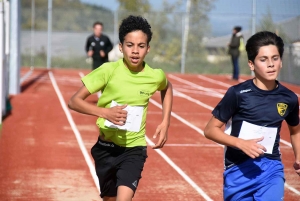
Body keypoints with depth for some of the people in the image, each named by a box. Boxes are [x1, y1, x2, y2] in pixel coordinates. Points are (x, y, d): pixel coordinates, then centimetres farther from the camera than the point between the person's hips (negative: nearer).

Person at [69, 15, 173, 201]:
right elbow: (75, 101, -12)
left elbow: (167, 88, 17)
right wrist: (105, 112, -28)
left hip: (134, 150, -1)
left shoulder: (156, 76, -10)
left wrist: (165, 123, 6)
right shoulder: (108, 71, -15)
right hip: (106, 148, 1)